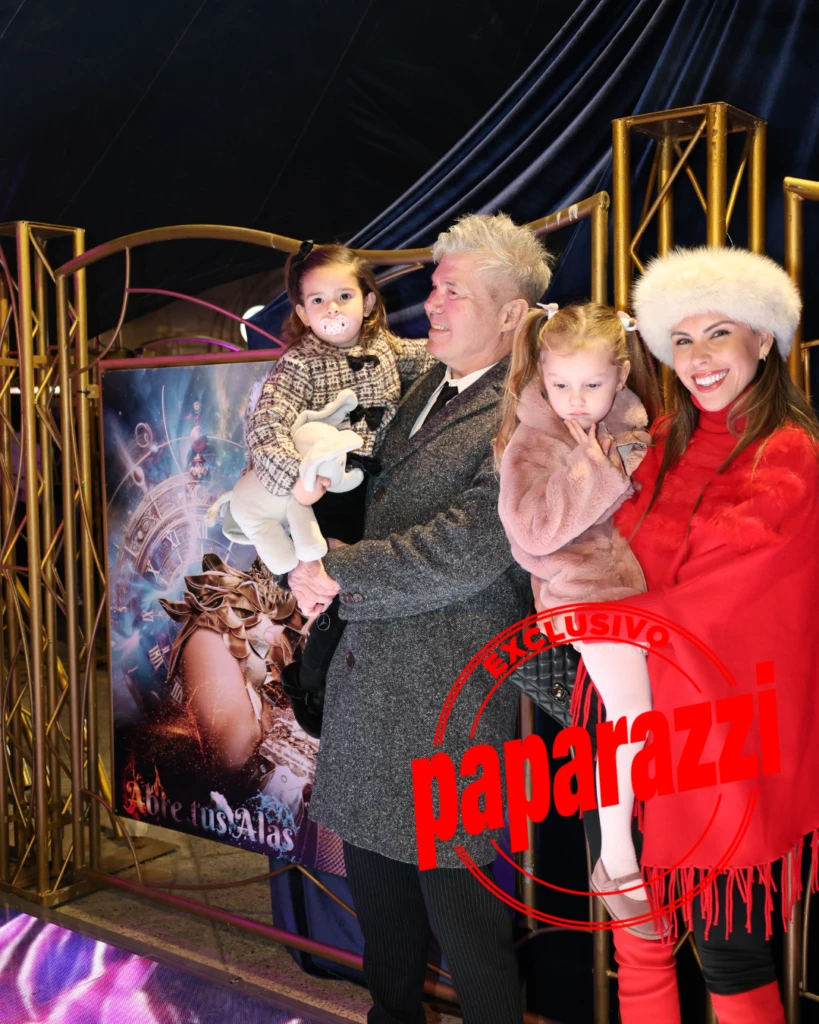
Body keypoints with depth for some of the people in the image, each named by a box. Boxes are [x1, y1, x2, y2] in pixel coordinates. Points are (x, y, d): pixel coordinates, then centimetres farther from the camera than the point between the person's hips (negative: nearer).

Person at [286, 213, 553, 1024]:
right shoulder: (424, 389, 11)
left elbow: (467, 548, -25)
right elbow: (379, 501, 18)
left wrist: (339, 574, -14)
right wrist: (321, 571, -2)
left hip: (448, 690, -9)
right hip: (369, 676, 9)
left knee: (456, 895, 4)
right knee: (376, 880, 23)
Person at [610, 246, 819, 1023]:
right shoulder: (669, 442, 9)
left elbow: (666, 561, -19)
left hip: (721, 739, -6)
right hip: (641, 716, 6)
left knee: (728, 957, 6)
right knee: (635, 928, 14)